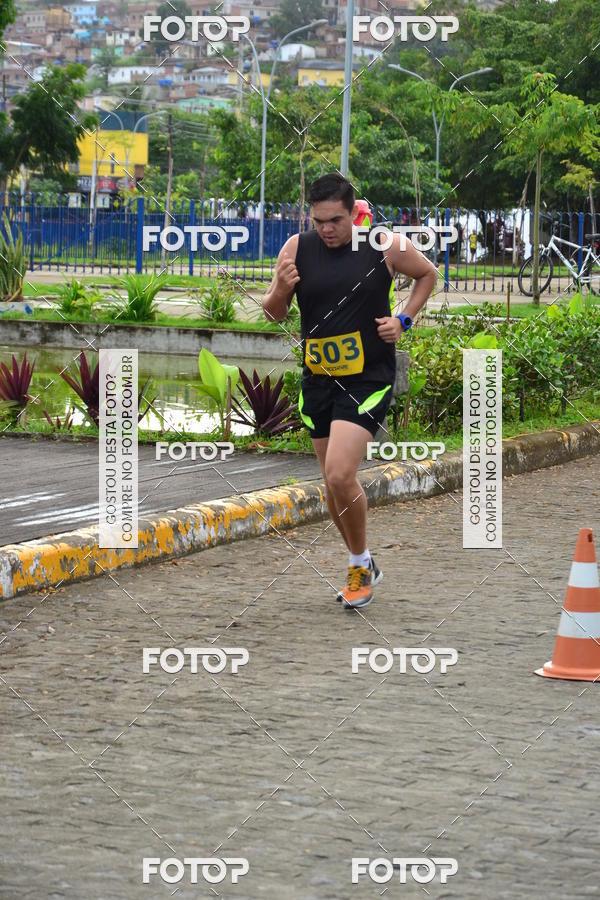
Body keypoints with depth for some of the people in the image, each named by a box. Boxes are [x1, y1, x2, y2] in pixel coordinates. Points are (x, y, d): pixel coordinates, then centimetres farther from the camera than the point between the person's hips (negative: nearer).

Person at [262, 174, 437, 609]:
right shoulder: (297, 248, -3)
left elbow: (428, 273, 11)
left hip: (369, 378, -4)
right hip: (318, 378, 4)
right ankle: (362, 568, 31)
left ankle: (361, 563, 4)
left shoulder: (386, 246, -8)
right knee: (335, 482, 11)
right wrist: (281, 290, -17)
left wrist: (404, 320, -1)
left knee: (340, 475, -18)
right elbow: (275, 314, 5)